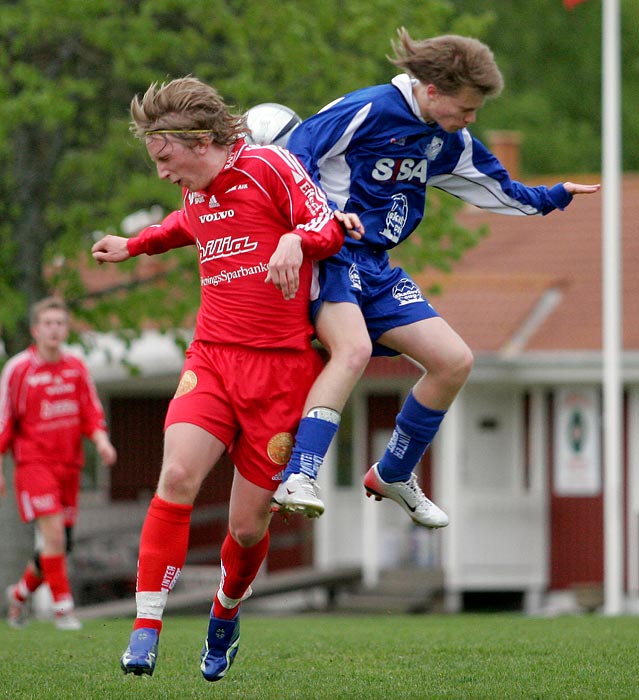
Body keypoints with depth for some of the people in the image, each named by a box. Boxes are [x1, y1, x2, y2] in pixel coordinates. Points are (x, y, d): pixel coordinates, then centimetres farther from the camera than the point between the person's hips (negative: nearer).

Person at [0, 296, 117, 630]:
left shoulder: (77, 368, 7)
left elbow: (91, 413, 10)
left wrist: (101, 440, -10)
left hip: (69, 465, 5)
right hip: (33, 462, -5)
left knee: (62, 544, 7)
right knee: (54, 533, -19)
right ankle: (62, 607, -14)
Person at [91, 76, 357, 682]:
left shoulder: (269, 166, -5)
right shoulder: (195, 192, 14)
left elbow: (330, 226, -11)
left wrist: (296, 239, -30)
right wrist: (135, 245, 41)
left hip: (282, 365, -4)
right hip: (212, 358, 4)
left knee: (248, 526, 1)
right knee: (177, 475, -23)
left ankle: (225, 614, 34)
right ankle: (146, 631, -21)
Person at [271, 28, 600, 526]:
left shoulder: (448, 141, 11)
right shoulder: (367, 111, -13)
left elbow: (495, 189, 27)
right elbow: (297, 154, -14)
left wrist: (553, 198, 21)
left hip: (375, 266, 8)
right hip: (330, 255, -8)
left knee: (454, 360, 1)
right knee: (354, 348, -34)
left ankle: (394, 475, 18)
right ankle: (297, 481, -41)